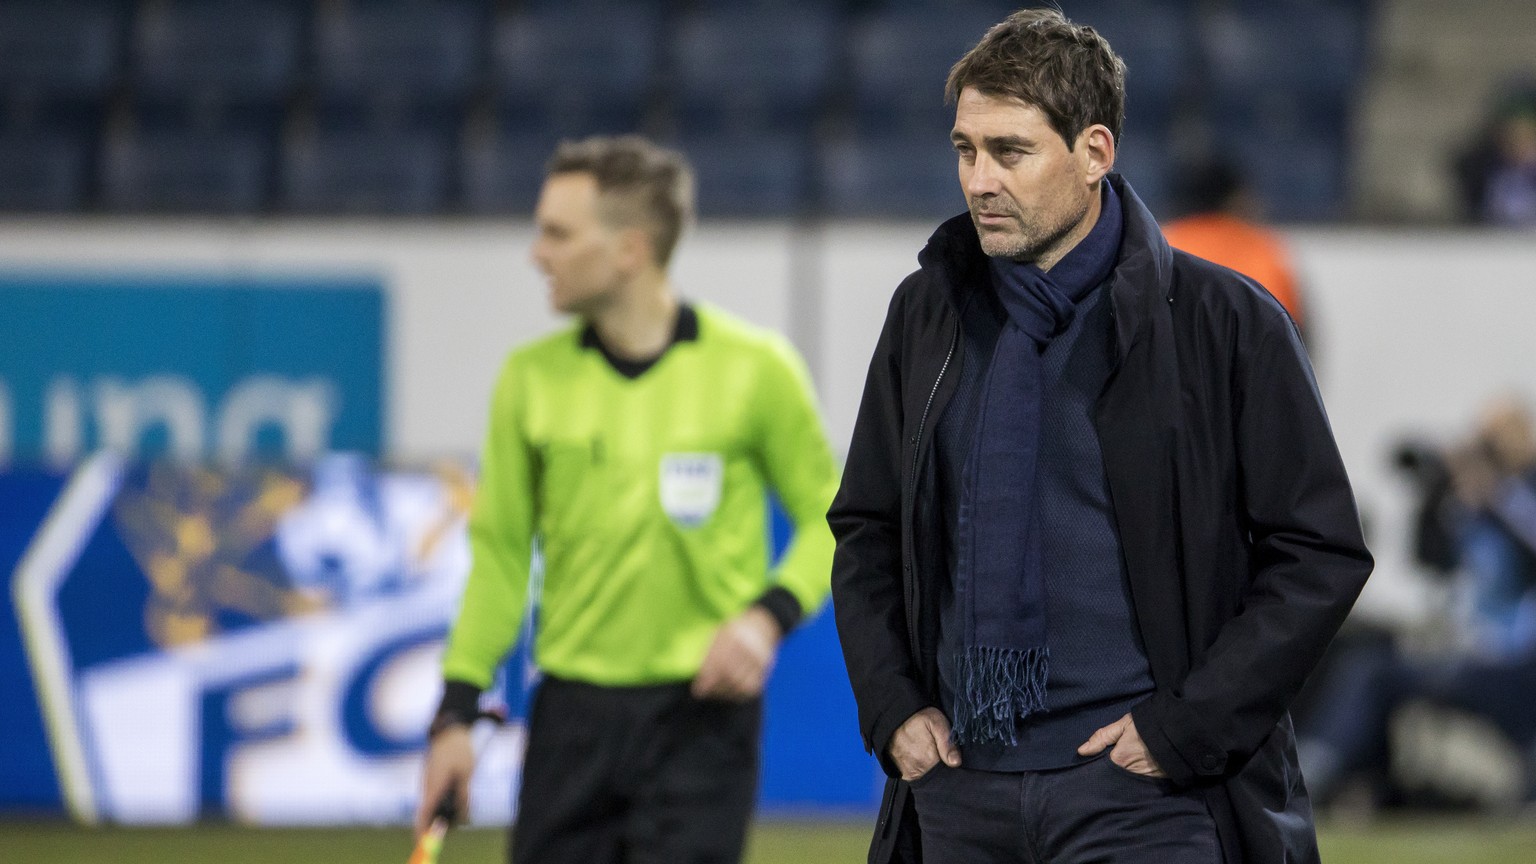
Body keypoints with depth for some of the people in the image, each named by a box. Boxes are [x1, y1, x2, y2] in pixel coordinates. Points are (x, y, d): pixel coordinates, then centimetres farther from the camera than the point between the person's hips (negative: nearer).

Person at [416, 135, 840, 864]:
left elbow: (829, 518, 4)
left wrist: (768, 616, -14)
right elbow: (500, 551, 10)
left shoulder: (753, 370, -5)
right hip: (571, 714, 3)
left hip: (702, 716, -3)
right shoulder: (531, 378, 4)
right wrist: (456, 712, 4)